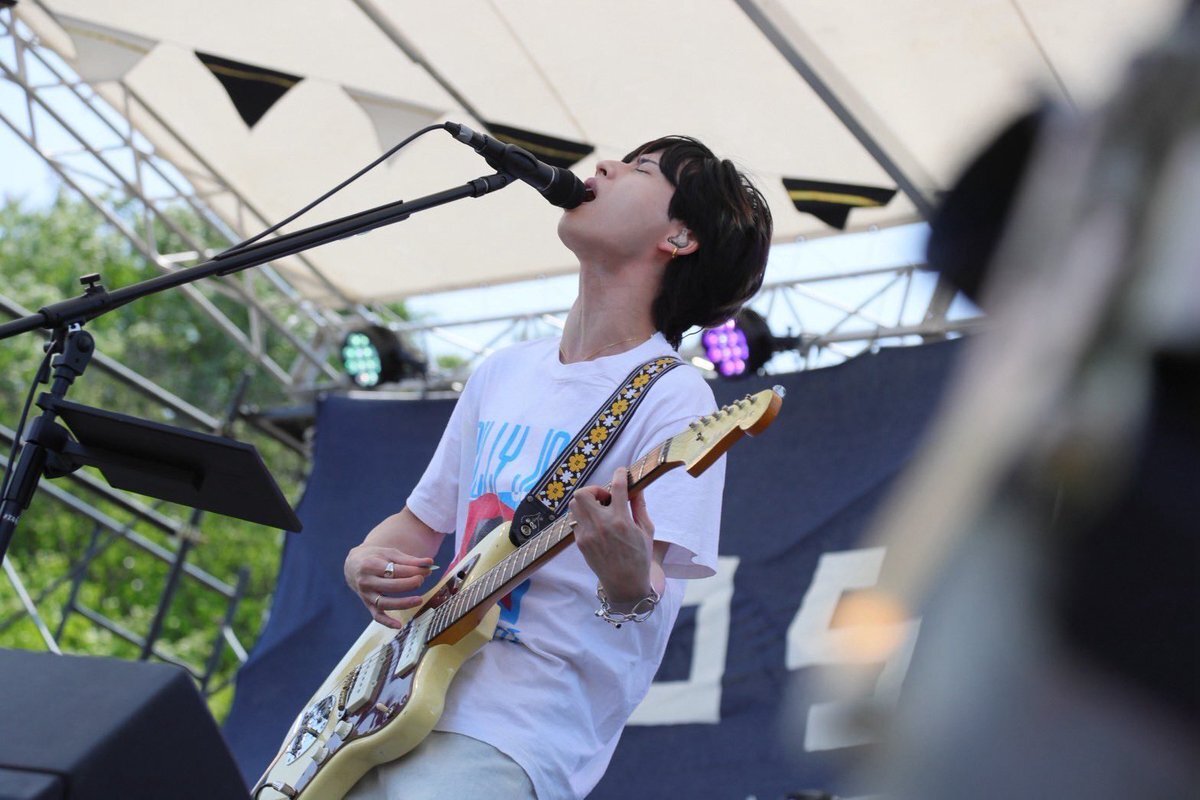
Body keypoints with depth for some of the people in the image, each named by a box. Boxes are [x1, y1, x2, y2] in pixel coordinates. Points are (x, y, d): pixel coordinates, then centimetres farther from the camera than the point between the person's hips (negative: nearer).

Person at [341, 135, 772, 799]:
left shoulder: (668, 398, -8)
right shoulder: (502, 373, 14)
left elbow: (655, 605, -16)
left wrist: (632, 589, -38)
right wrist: (367, 561, 2)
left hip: (515, 734, -6)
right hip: (407, 705, 7)